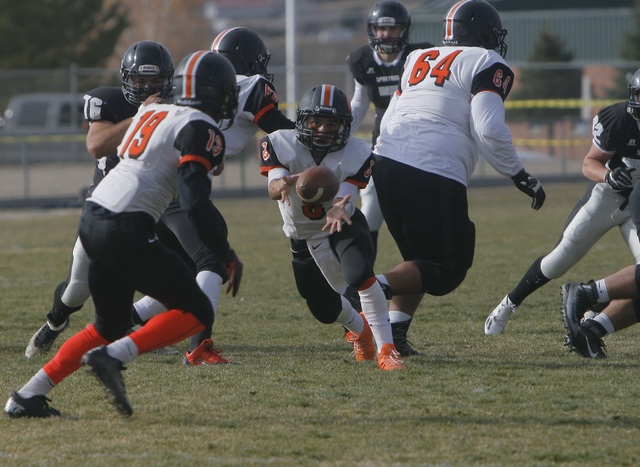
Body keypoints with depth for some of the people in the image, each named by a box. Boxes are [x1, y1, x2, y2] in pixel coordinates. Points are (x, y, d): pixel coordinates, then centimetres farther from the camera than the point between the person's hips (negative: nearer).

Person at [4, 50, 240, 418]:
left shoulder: (152, 113, 17)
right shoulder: (202, 130, -7)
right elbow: (196, 204, -15)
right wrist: (227, 255, -6)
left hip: (92, 220, 8)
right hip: (126, 231, -8)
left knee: (111, 325, 23)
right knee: (196, 313, 1)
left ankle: (29, 395, 18)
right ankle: (112, 357, -15)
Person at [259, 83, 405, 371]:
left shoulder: (355, 155, -20)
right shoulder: (280, 145, -20)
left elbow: (342, 198, -31)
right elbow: (273, 189, -35)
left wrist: (337, 210, -56)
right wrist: (282, 186, -61)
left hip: (343, 225, -2)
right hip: (303, 237, 2)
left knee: (361, 275, -32)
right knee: (325, 310, 12)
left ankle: (386, 349, -24)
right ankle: (358, 327, 50)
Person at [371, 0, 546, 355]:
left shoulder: (418, 60, 22)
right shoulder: (487, 65, 1)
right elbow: (489, 129, -12)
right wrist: (521, 177, -3)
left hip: (386, 163, 7)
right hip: (434, 178, -7)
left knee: (420, 261, 22)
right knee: (447, 271, 2)